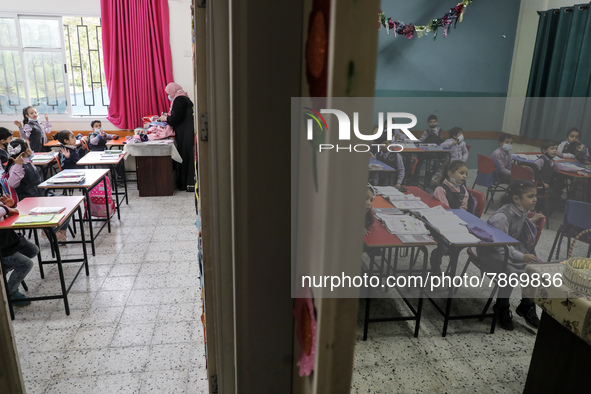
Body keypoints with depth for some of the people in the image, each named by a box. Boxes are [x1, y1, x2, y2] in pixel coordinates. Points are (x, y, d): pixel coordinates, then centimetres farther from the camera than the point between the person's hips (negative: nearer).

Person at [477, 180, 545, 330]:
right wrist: (521, 256, -30)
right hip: (492, 252, -9)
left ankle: (526, 306, 16)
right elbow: (499, 246, -28)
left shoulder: (521, 212, 0)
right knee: (512, 272, -29)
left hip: (510, 248, 9)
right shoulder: (501, 217, -27)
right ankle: (501, 308, -2)